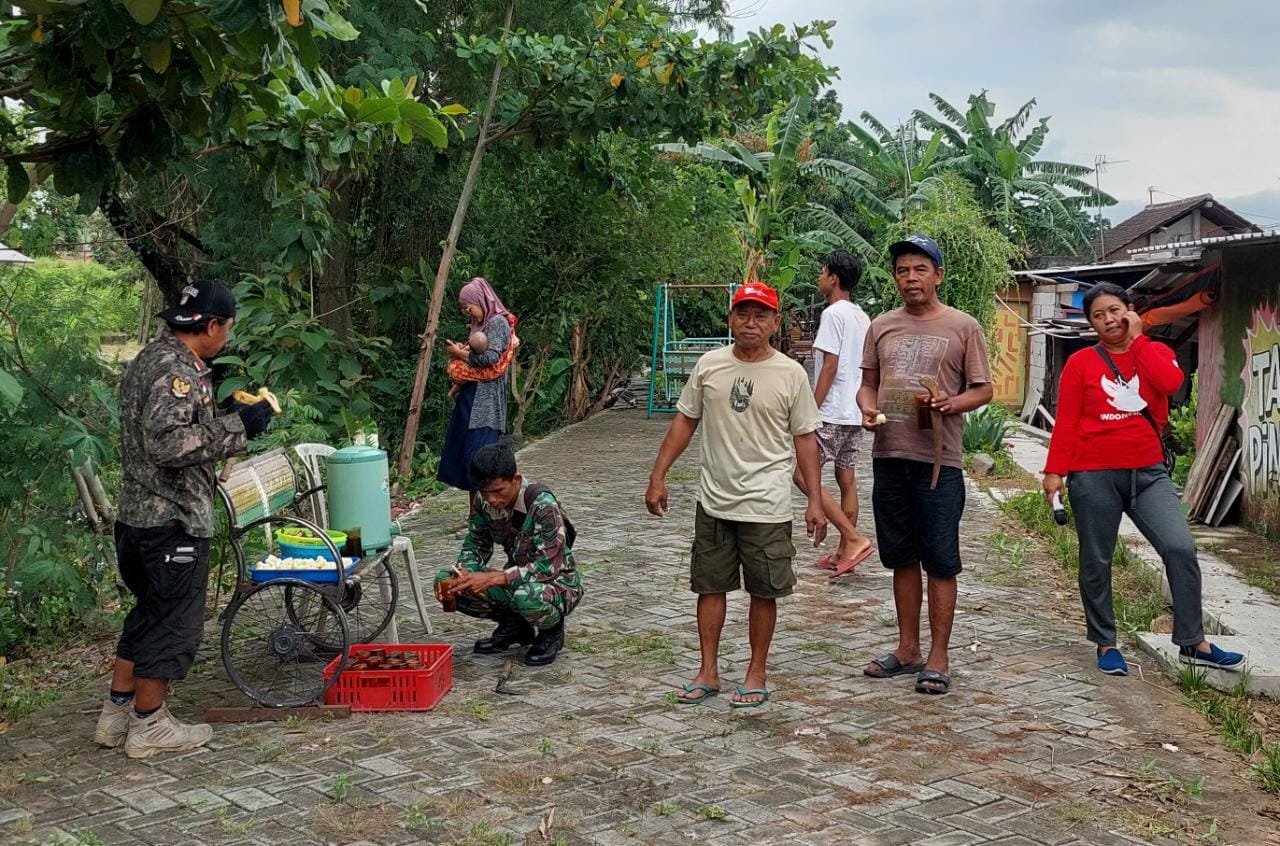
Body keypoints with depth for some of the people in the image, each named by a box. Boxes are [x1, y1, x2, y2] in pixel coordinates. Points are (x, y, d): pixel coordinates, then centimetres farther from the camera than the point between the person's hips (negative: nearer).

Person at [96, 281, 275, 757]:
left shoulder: (150, 359, 14)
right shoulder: (177, 370, -19)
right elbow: (169, 443, -29)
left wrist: (233, 426, 19)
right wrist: (236, 426, -21)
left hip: (139, 516, 10)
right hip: (172, 521, -10)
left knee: (149, 615, 19)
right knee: (174, 623, 2)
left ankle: (116, 715, 27)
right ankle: (149, 726, 13)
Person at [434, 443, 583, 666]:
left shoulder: (543, 506, -28)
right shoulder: (484, 501, -10)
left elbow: (548, 566, -31)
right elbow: (476, 545, 2)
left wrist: (491, 578, -39)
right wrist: (463, 574, -20)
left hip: (557, 581, -6)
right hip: (516, 579, 6)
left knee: (526, 597, -42)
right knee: (444, 582, -13)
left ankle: (552, 630, -4)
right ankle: (513, 625, 7)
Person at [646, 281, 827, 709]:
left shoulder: (791, 374, -4)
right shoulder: (709, 365, 2)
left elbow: (805, 439, -1)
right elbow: (685, 421, 8)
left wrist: (815, 501, -5)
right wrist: (658, 476, 4)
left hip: (767, 507, -2)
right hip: (714, 501, 3)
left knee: (763, 593, 6)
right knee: (709, 586, 10)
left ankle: (756, 674, 20)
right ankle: (708, 673, 22)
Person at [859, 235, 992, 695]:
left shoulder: (963, 327, -1)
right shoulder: (881, 327, 10)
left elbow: (983, 390, 2)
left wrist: (951, 403, -18)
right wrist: (867, 407, -5)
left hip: (938, 460, -4)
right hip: (889, 456, 4)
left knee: (940, 562, -1)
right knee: (902, 558, 13)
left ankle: (938, 658, 8)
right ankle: (907, 649, 24)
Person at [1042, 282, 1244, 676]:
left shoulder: (1155, 352, 8)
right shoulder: (1080, 363, 1)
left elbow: (1170, 381, -15)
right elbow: (1066, 422, -3)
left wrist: (1136, 338, -8)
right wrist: (1055, 471, -10)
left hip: (1148, 472, 2)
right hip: (1094, 476, -2)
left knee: (1181, 548, -9)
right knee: (1096, 562, 5)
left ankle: (1192, 643, 3)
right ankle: (1106, 645, 21)